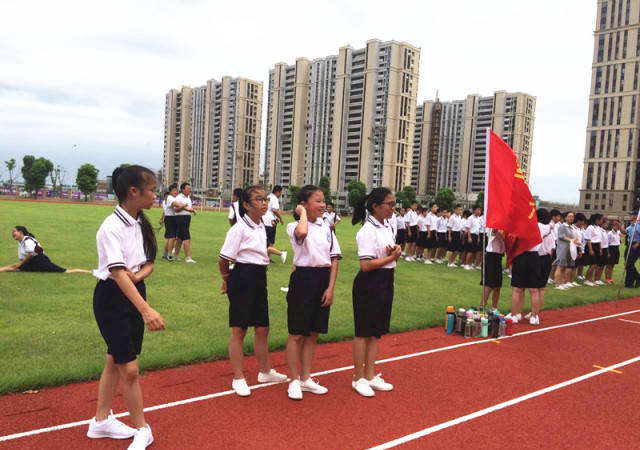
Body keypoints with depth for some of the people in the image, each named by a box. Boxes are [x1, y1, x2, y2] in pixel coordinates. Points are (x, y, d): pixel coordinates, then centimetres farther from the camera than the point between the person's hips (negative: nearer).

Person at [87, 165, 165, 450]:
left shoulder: (140, 224, 2)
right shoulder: (112, 228, -22)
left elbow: (149, 263, 5)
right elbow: (118, 272, -31)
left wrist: (138, 275, -20)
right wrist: (146, 310, -41)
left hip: (135, 294, 8)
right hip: (112, 299, -8)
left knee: (115, 361, 19)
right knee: (129, 369, -1)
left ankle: (101, 421, 35)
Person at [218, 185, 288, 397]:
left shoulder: (261, 226, 10)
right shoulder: (239, 228, -15)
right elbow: (224, 259, -13)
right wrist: (227, 280, 0)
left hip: (259, 278, 8)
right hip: (243, 278, -8)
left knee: (262, 328, 16)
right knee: (239, 330, 4)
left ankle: (265, 371, 32)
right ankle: (238, 378, 16)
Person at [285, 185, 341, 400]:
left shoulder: (327, 227, 8)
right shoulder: (294, 226, -8)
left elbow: (334, 259, 7)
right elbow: (302, 233, -35)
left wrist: (330, 288, -1)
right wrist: (303, 213, -16)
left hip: (323, 280, 6)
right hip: (303, 279, -5)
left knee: (313, 333, 14)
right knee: (297, 334, 4)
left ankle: (306, 379, 27)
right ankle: (294, 381, 17)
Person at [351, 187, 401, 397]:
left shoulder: (387, 227, 9)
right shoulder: (367, 231, -18)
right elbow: (365, 265, -23)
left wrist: (395, 251, -4)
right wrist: (391, 257, -15)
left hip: (385, 282, 9)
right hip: (369, 284, -9)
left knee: (376, 331, 16)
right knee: (363, 332, 4)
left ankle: (370, 375, 28)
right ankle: (358, 378, 17)